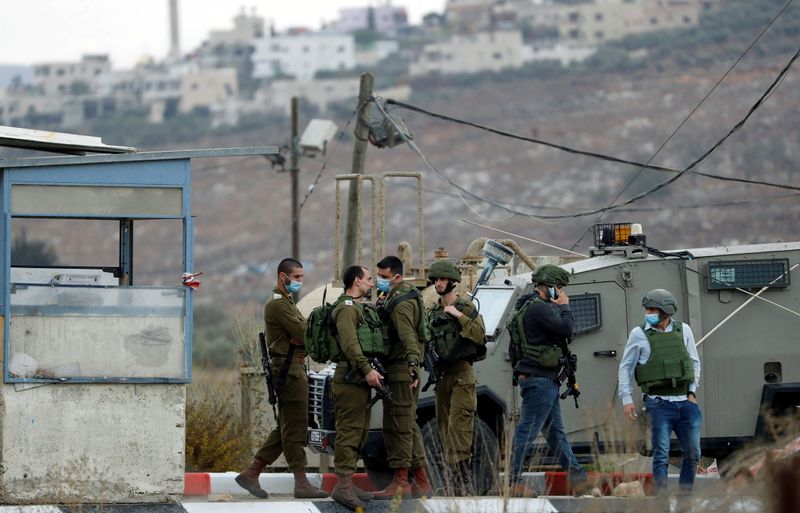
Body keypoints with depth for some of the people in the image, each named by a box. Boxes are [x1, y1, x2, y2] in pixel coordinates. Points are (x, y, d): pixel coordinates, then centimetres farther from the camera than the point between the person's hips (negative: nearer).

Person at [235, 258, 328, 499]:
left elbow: (301, 332, 13)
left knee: (286, 429, 12)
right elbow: (303, 333, -18)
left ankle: (251, 473, 12)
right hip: (289, 369, -10)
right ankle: (301, 483, -5)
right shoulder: (278, 304, -12)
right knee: (295, 429, -7)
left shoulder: (286, 303, 22)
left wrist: (303, 338, -9)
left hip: (294, 368, 10)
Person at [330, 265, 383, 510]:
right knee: (350, 430, -13)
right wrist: (366, 369, -27)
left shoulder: (358, 308, 23)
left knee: (358, 431, 13)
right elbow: (349, 343, -22)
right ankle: (343, 486, -16)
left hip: (361, 379, 11)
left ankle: (348, 484, 17)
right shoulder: (346, 308, -11)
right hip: (351, 377, -11)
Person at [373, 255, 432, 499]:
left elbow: (407, 335, -31)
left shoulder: (401, 302, -16)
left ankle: (400, 482, -8)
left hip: (401, 371, -11)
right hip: (400, 370, 11)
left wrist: (412, 364, -44)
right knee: (408, 426, 14)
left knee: (398, 426, -9)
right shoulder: (393, 297, 17)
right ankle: (421, 481, 18)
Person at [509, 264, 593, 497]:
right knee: (527, 431, -8)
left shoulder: (537, 308, 18)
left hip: (545, 381, 11)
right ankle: (513, 483, -6)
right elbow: (566, 329, -22)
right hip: (539, 380, -11)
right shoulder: (539, 309, -16)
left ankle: (577, 478, 18)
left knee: (556, 432, 13)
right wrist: (564, 306, -9)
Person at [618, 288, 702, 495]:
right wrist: (626, 399, -3)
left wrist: (692, 391, 7)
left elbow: (694, 362, 17)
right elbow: (625, 368, 5)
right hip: (659, 404, -4)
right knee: (661, 455, -8)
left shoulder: (683, 330, 8)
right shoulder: (639, 335, 1)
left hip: (685, 401, 4)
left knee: (692, 454, 7)